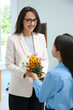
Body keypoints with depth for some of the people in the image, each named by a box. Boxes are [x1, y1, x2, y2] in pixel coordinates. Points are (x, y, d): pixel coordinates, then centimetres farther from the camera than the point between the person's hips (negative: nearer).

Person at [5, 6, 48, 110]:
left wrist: (43, 72, -9)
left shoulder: (41, 37, 7)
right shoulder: (13, 39, -6)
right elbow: (9, 64, -7)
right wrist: (24, 73, -22)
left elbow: (45, 59, 10)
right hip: (20, 89, -3)